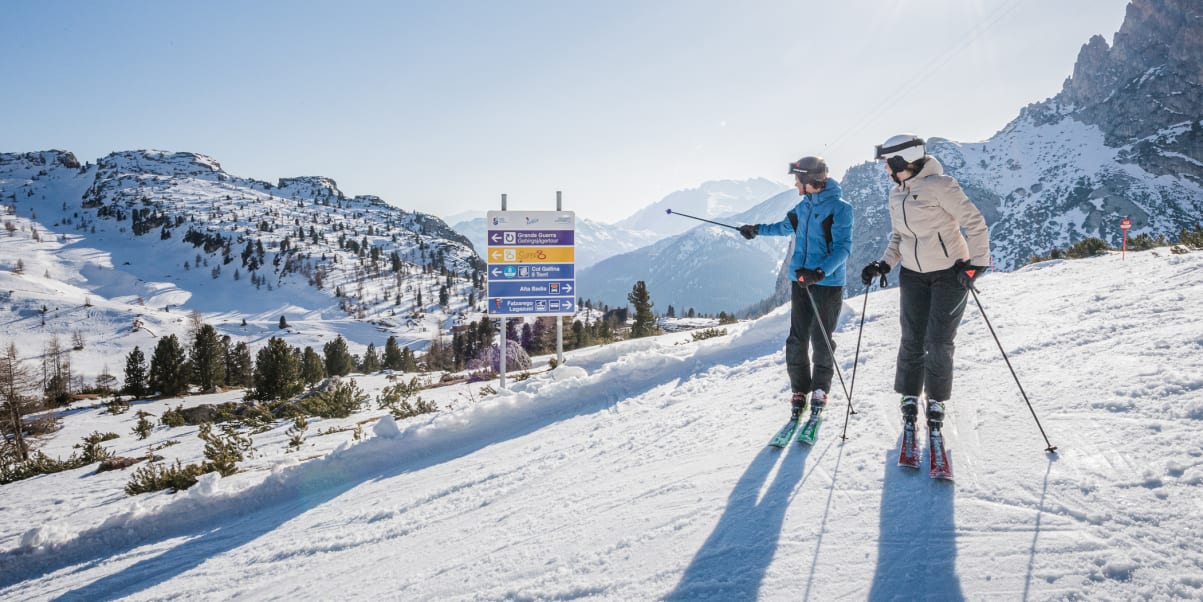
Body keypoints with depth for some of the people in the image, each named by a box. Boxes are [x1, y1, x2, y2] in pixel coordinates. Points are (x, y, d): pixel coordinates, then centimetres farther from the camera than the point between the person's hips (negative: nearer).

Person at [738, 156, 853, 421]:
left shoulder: (839, 208, -10)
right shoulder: (803, 206, 10)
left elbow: (843, 247, -16)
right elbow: (786, 227, 30)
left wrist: (820, 272, -29)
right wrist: (757, 229, 38)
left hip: (827, 283, -5)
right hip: (800, 281, 5)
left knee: (821, 341, 2)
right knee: (797, 340, 2)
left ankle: (820, 389, 22)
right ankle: (799, 391, 15)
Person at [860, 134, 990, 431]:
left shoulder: (939, 185, -17)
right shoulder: (896, 194, 6)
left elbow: (974, 222, -15)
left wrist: (976, 263, -19)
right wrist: (883, 265, 1)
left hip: (951, 273, -5)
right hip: (913, 275, 5)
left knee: (938, 341, -2)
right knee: (912, 340, 4)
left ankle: (937, 401, 17)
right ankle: (909, 398, 20)